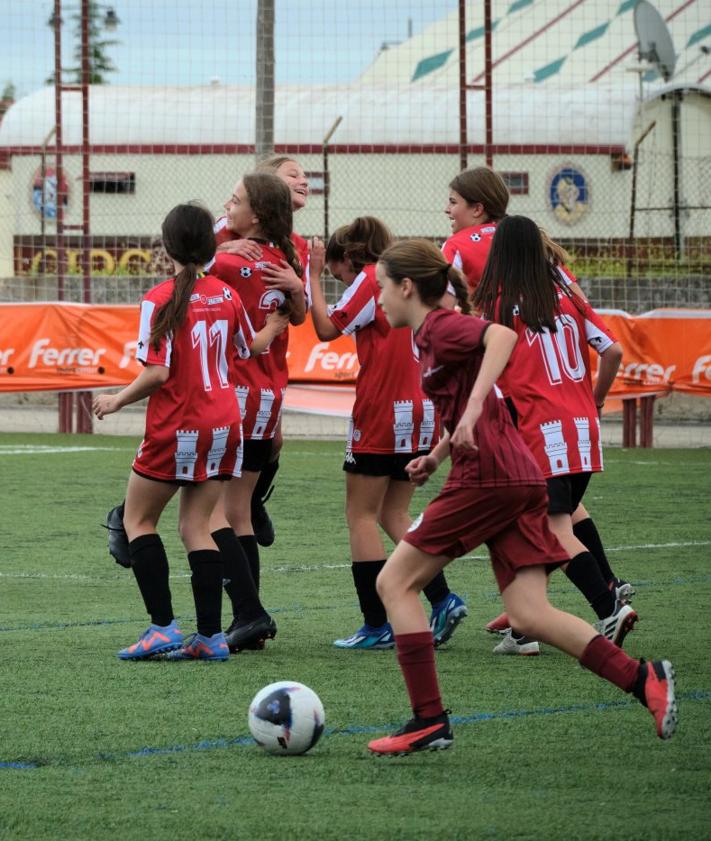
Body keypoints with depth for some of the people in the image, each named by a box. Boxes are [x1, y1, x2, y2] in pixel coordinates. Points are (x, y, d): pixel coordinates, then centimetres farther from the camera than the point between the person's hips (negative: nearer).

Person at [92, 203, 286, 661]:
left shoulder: (160, 300, -15)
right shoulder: (226, 295, 3)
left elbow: (158, 373, -19)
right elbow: (251, 348, 19)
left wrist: (117, 400, -3)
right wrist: (276, 325, 38)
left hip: (176, 429, -6)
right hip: (224, 424, 6)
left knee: (137, 520, 7)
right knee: (197, 527, 10)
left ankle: (164, 626, -4)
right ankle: (211, 635, 2)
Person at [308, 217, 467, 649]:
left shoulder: (370, 279, -7)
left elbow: (327, 328, -9)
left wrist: (313, 277, -1)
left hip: (382, 414, -8)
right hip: (422, 413, 8)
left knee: (362, 515, 1)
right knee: (394, 515, 14)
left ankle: (377, 625, -3)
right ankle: (442, 598, -2)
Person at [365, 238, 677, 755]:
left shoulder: (440, 326, -5)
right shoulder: (436, 334, 24)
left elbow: (502, 336, -25)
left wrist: (471, 412, -33)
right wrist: (437, 456, 27)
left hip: (487, 478, -9)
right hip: (521, 481, 9)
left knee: (396, 581, -1)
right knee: (529, 615, 1)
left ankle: (430, 722, -4)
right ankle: (645, 679, -10)